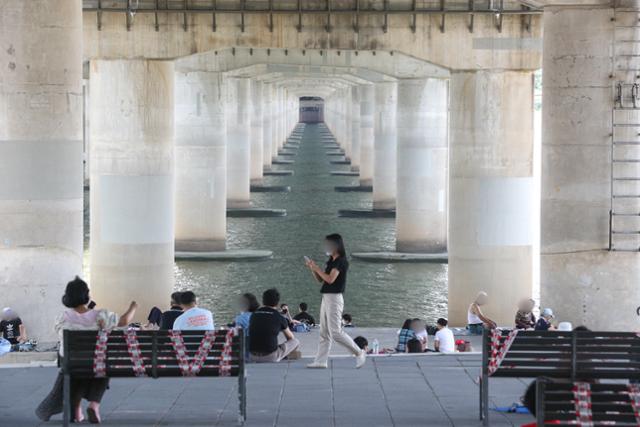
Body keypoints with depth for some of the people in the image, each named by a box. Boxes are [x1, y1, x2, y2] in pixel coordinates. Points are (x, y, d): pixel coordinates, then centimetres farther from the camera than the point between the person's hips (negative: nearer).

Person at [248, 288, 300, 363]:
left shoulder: (253, 315, 8)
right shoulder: (279, 317, -3)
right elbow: (290, 337, 15)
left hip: (253, 356, 5)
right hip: (271, 357, -5)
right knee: (296, 341, 14)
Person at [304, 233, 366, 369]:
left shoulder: (341, 261, -12)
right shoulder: (331, 261, 15)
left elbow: (330, 279, -21)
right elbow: (320, 280, 19)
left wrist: (316, 267, -13)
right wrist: (312, 268, 5)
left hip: (334, 298, -9)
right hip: (326, 298, 9)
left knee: (336, 332, -10)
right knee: (324, 333, 7)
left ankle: (359, 353, 1)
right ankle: (320, 361, 7)